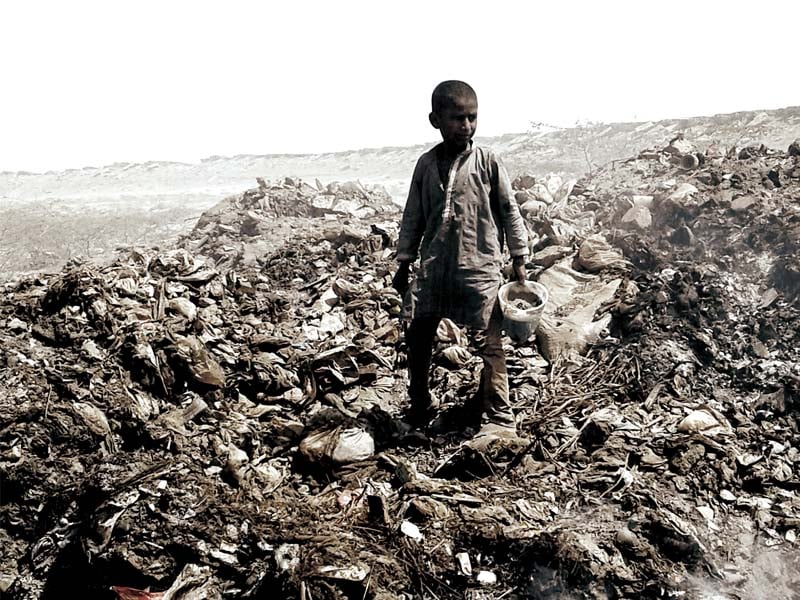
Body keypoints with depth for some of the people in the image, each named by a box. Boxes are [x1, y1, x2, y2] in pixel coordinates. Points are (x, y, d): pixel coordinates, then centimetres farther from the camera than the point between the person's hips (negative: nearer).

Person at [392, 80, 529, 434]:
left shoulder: (488, 162, -3)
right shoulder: (426, 164, 6)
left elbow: (510, 212, 2)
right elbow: (413, 216, 12)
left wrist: (519, 260, 2)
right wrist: (404, 263, 13)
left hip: (480, 268, -3)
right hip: (434, 269, 3)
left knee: (489, 342, 0)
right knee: (417, 338, 8)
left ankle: (497, 415, 13)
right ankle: (419, 406, 28)